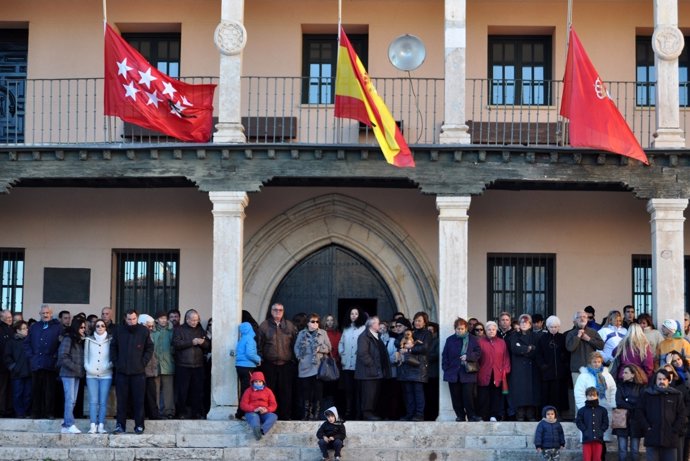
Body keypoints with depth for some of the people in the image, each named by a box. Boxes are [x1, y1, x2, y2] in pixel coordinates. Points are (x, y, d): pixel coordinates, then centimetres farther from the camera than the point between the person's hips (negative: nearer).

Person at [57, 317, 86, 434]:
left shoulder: (81, 341, 15)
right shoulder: (68, 339, -8)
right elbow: (63, 357, -13)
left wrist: (81, 369, 2)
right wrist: (75, 367, -13)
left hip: (77, 374, 7)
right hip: (68, 373, -7)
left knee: (72, 400, 5)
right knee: (70, 399, -11)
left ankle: (65, 426, 8)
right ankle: (70, 425, -12)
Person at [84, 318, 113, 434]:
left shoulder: (110, 340, 6)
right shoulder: (89, 340, 9)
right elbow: (85, 356, 12)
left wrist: (108, 366, -9)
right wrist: (88, 367, -1)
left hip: (106, 375, -1)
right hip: (91, 374, 1)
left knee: (103, 401, -3)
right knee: (93, 401, -4)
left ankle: (101, 425, -2)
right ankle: (93, 426, -5)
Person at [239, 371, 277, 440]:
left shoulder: (268, 391, 15)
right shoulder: (248, 391, 9)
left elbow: (274, 404, 9)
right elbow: (243, 405, 0)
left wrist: (267, 409, -15)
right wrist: (254, 409, -18)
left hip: (264, 413, 2)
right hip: (252, 413, -2)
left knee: (274, 416, -32)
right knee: (254, 417, -40)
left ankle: (261, 431, -57)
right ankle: (257, 431, -73)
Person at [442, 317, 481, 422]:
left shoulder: (473, 340, 6)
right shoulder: (450, 340, 12)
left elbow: (478, 353, 2)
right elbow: (445, 356, 10)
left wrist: (468, 357, -13)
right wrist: (446, 369, 1)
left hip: (468, 373, -2)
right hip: (453, 373, 2)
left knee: (468, 396, -8)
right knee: (456, 397, 2)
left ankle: (472, 416, 1)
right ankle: (460, 416, 10)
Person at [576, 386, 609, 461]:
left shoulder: (602, 410, 11)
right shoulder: (582, 410, 6)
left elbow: (605, 423, 9)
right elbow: (578, 422, 3)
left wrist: (601, 431, -5)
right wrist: (585, 430, -9)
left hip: (598, 439, 1)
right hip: (587, 438, -1)